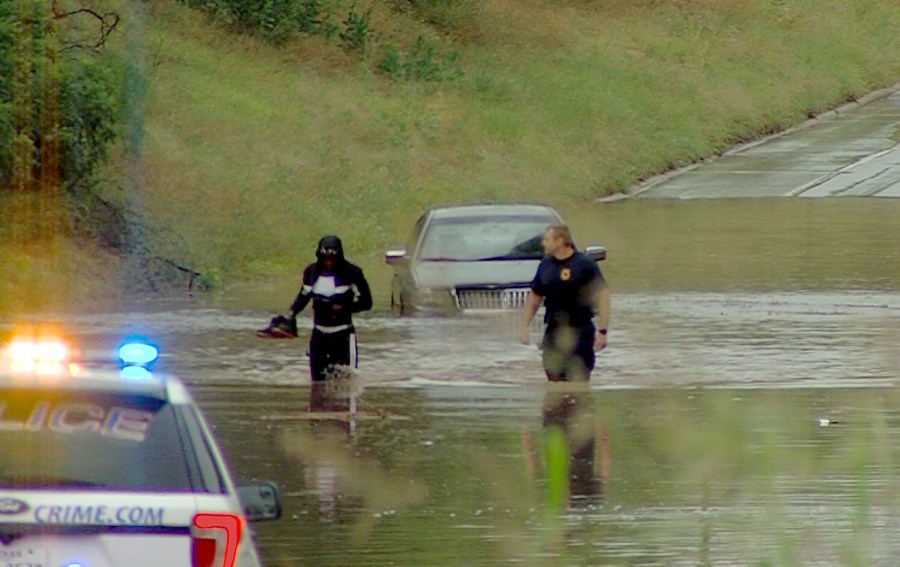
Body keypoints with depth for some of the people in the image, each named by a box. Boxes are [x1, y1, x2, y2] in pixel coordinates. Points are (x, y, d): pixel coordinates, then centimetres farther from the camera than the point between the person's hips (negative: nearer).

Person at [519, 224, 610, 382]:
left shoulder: (585, 264, -10)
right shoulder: (546, 265, 8)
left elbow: (602, 296, -11)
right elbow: (534, 297, 19)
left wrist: (602, 331, -17)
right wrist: (524, 327, 13)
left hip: (580, 332, -6)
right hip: (553, 331, 6)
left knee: (578, 382, -7)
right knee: (555, 379, 10)